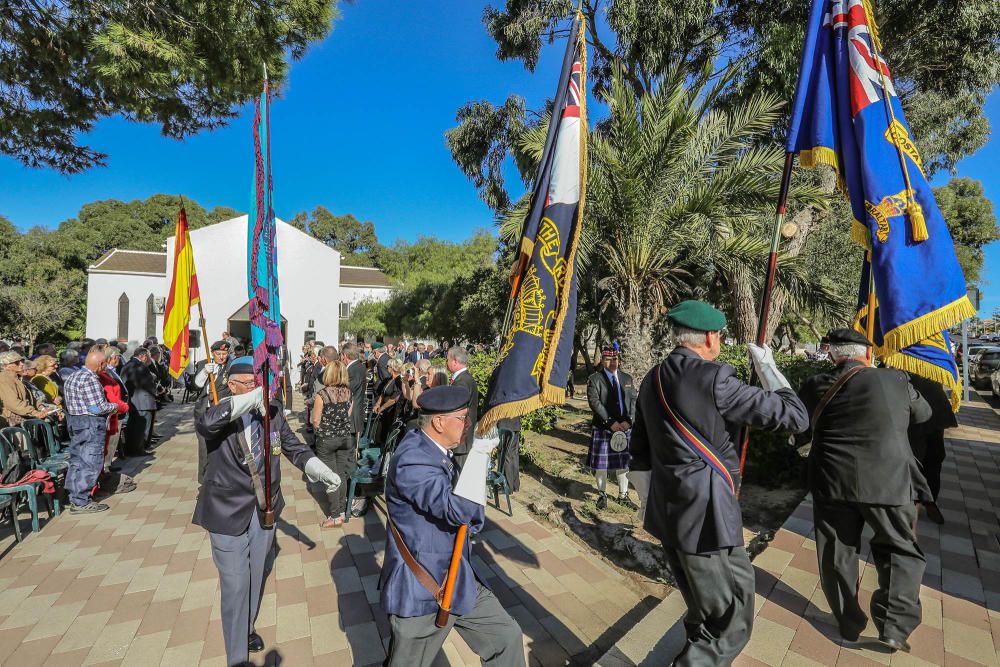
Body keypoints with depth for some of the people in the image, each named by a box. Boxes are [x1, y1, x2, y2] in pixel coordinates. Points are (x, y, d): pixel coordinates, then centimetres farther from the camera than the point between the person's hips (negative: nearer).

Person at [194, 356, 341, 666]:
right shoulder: (222, 418, -15)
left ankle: (246, 629, 50)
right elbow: (203, 424, -39)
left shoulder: (273, 411, -5)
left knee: (255, 577, 23)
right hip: (229, 510, -4)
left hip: (264, 508, 4)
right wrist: (249, 399, -45)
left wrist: (320, 469, -13)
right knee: (235, 585, 5)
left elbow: (293, 446, 1)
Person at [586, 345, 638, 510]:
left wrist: (628, 421, -10)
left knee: (623, 463, 12)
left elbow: (633, 401, 5)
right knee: (601, 464, 5)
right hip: (602, 428, -4)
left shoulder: (627, 378, 10)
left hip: (624, 428, 4)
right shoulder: (595, 379, -5)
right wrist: (610, 422, -18)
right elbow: (594, 402, -13)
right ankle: (602, 495, 22)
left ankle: (623, 496, 27)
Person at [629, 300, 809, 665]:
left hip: (667, 516, 8)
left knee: (705, 617, 26)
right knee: (731, 626, 8)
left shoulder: (651, 380, 5)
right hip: (707, 518, -8)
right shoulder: (714, 379, -19)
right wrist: (767, 367, 2)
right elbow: (796, 416, -11)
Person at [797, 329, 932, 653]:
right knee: (901, 551, 21)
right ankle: (894, 626, 12)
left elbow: (799, 435, 7)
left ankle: (849, 625, 28)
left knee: (837, 556, 14)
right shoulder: (895, 379, -3)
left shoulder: (815, 386, -4)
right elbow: (923, 413, 18)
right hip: (889, 482, 1)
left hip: (832, 483, 0)